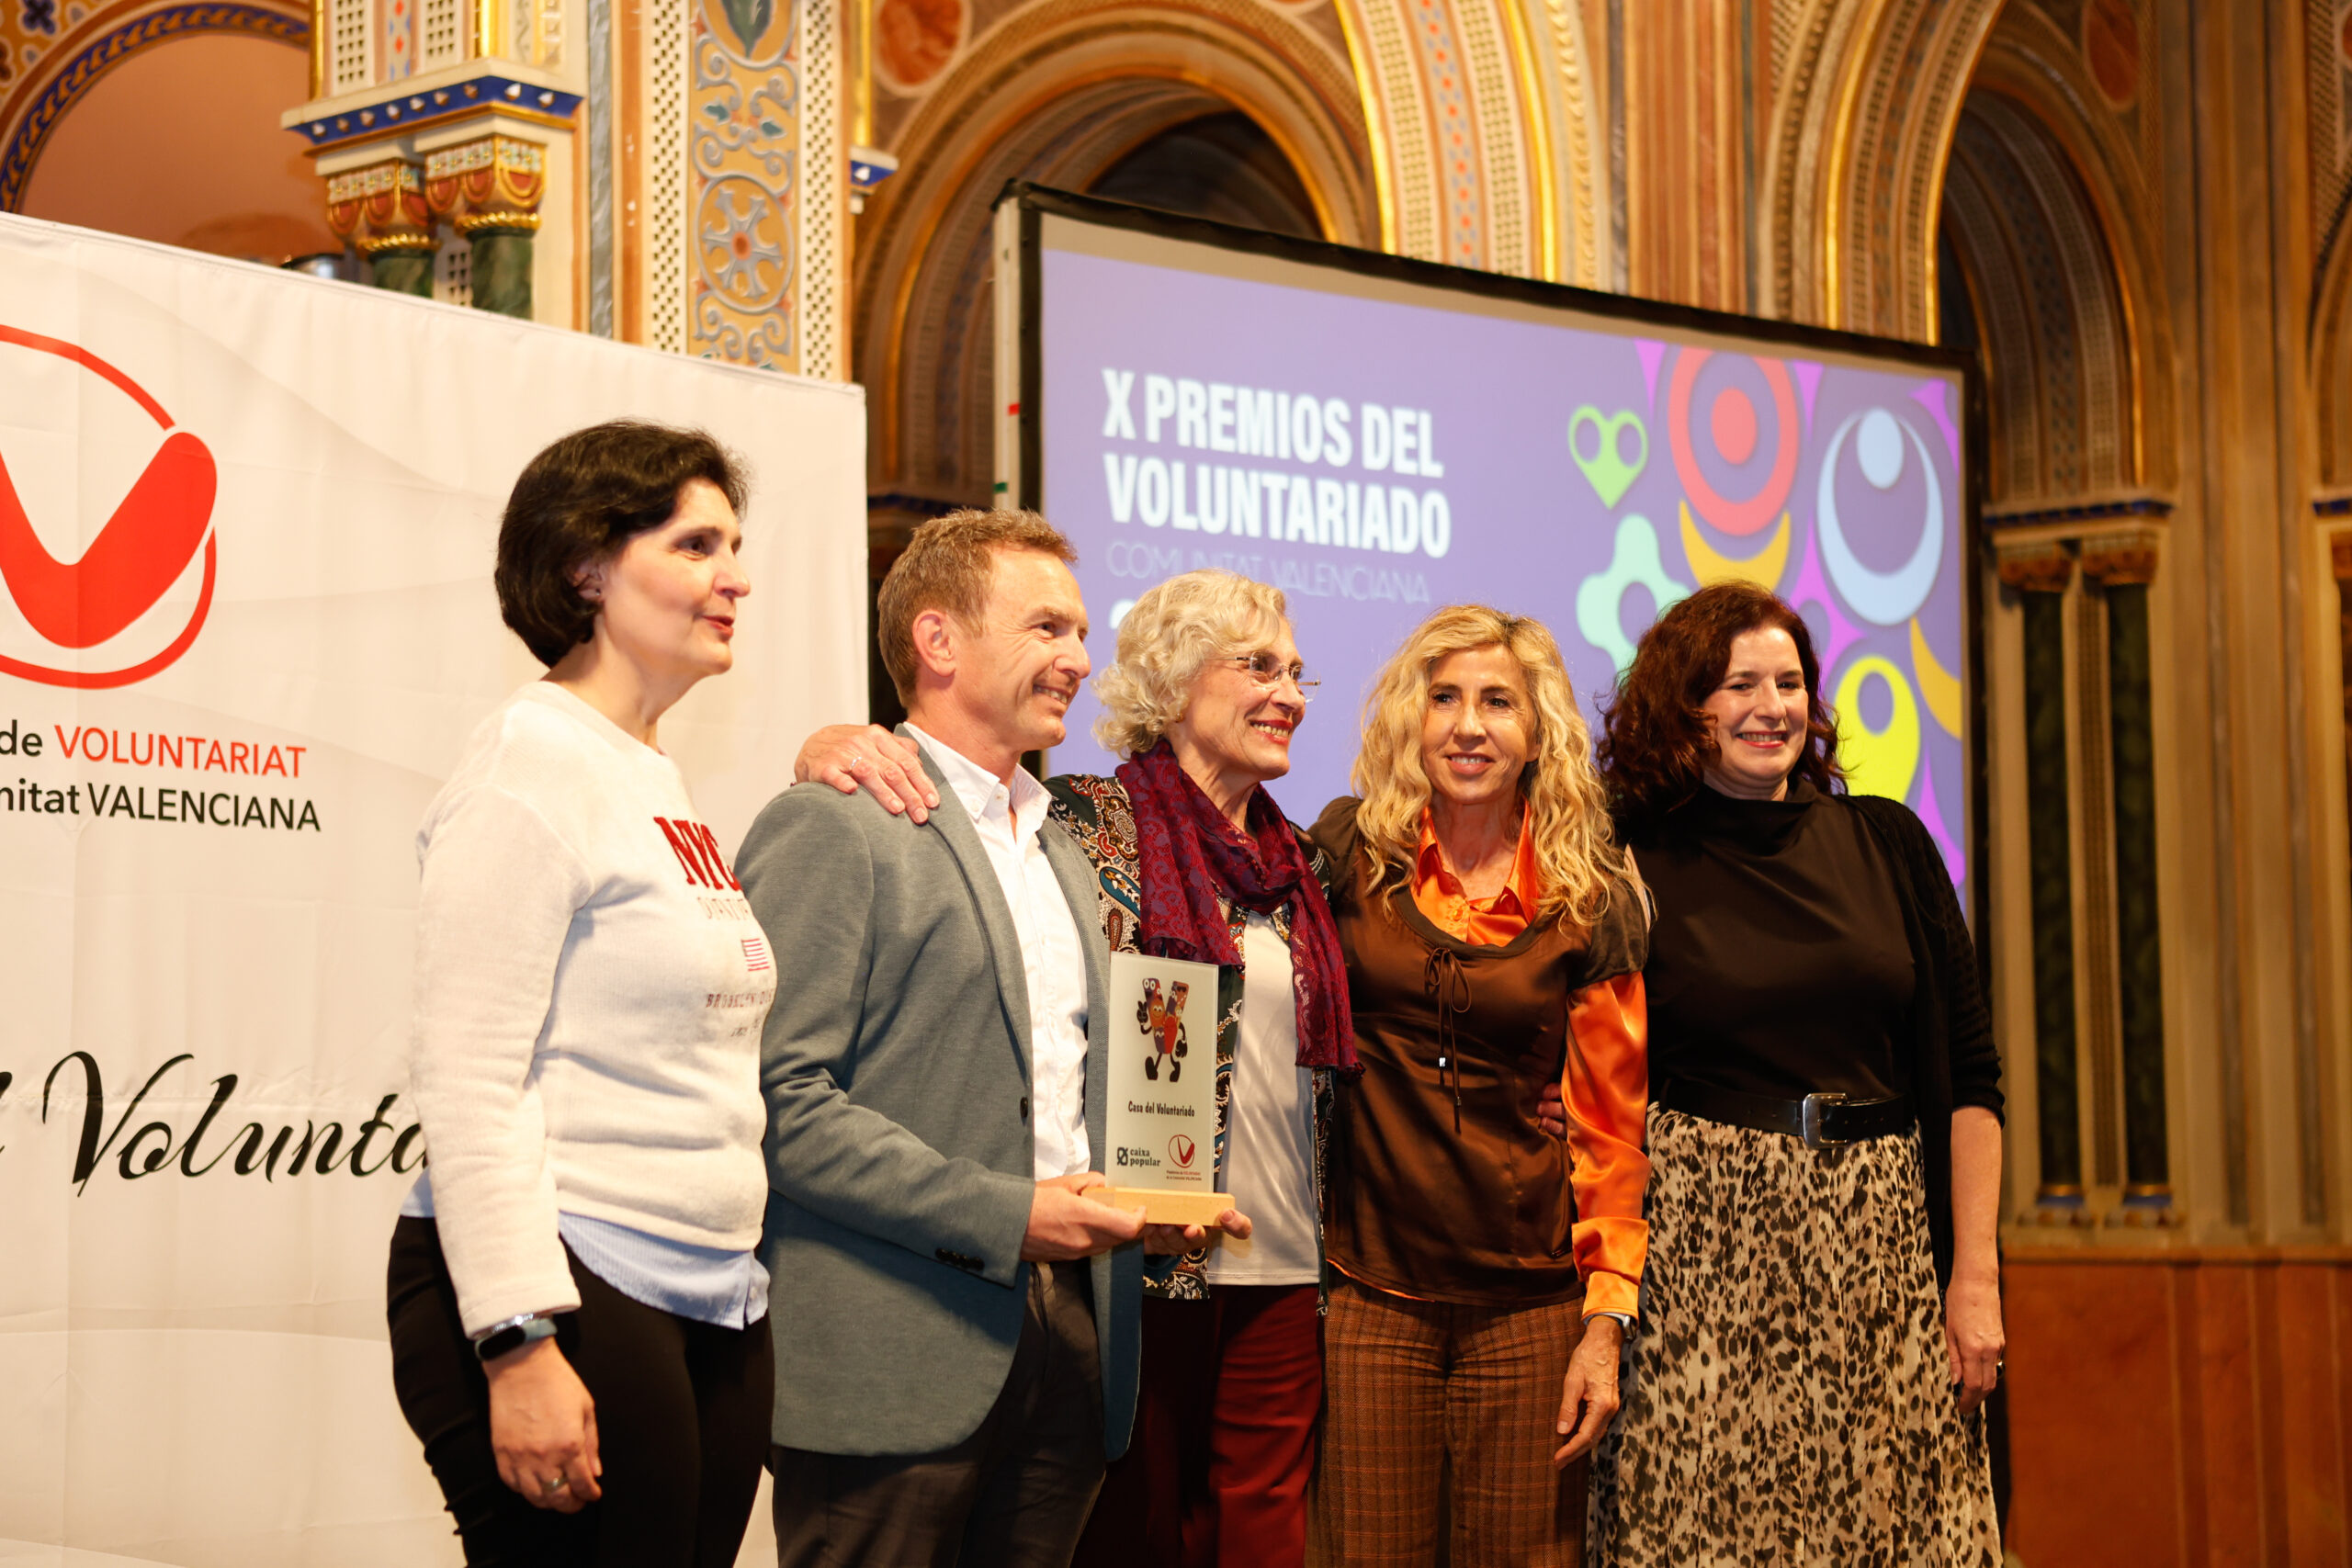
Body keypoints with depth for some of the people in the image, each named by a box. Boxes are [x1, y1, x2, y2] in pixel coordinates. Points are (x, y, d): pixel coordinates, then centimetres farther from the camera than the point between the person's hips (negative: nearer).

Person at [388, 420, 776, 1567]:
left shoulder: (659, 783, 18)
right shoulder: (534, 761, -9)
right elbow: (468, 1084, -16)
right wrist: (519, 1346, -21)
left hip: (709, 1304, 8)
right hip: (567, 1298, -8)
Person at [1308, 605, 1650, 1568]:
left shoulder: (1591, 900, 2)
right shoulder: (1349, 854, 2)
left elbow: (1611, 1125, 4)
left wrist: (1607, 1321, -1)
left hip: (1528, 1304, 0)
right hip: (1369, 1295, 0)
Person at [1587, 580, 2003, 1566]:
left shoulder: (1888, 844, 8)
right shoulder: (1632, 868, 1)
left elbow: (1966, 1074, 7)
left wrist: (1975, 1274, 1)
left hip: (1882, 1244, 2)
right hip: (1701, 1244, -2)